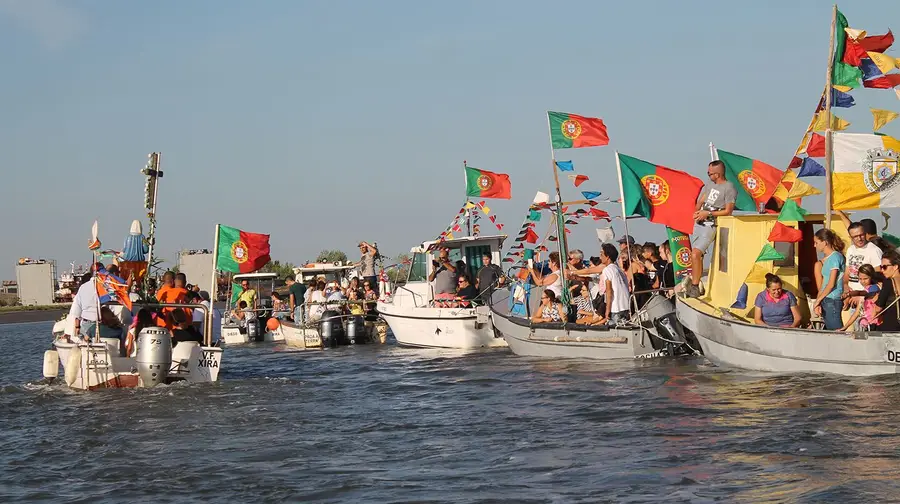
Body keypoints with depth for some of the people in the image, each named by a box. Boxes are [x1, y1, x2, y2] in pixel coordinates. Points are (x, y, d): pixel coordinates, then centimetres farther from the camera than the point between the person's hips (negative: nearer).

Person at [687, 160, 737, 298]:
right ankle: (694, 284, 21)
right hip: (699, 223, 8)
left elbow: (728, 211, -13)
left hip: (711, 226, -8)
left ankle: (694, 287, -16)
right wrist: (698, 212, -4)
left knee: (695, 254, -20)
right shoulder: (709, 184, 13)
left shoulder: (729, 188, -11)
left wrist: (708, 213, -16)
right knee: (697, 255, 11)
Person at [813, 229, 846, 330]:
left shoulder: (835, 256, -11)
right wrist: (818, 302, 6)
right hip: (826, 301, 9)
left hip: (833, 300, -9)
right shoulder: (826, 258, 16)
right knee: (829, 330, 8)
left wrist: (818, 300, -8)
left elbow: (831, 284, -14)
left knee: (836, 331, -9)